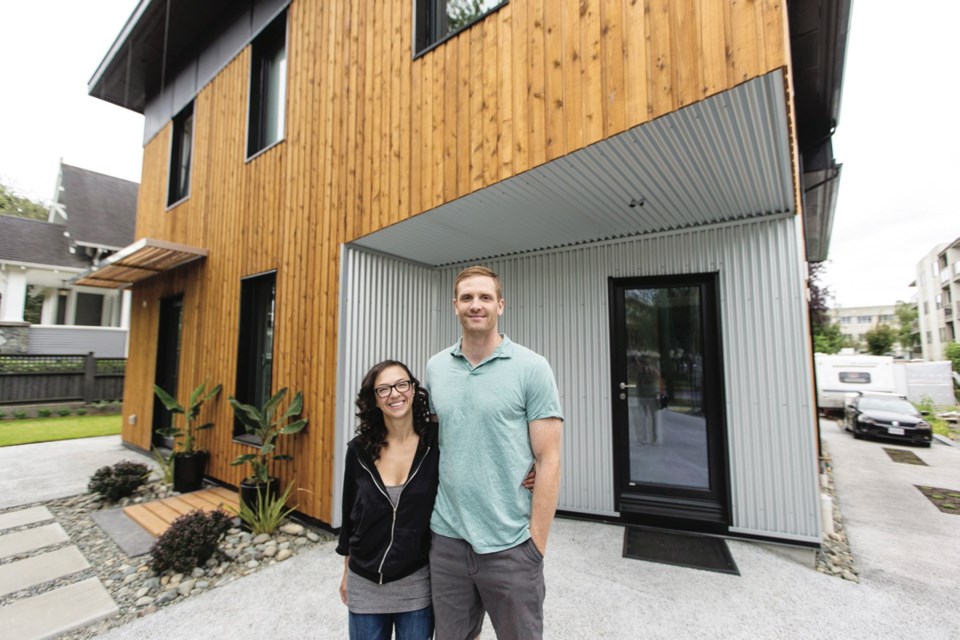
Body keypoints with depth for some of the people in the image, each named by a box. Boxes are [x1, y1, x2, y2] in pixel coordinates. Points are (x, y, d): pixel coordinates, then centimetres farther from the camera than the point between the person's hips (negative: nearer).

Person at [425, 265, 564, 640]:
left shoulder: (532, 368, -10)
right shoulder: (435, 368, 2)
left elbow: (548, 460, -10)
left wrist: (536, 545, -10)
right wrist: (424, 516, 6)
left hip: (510, 545, -3)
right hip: (446, 540, 4)